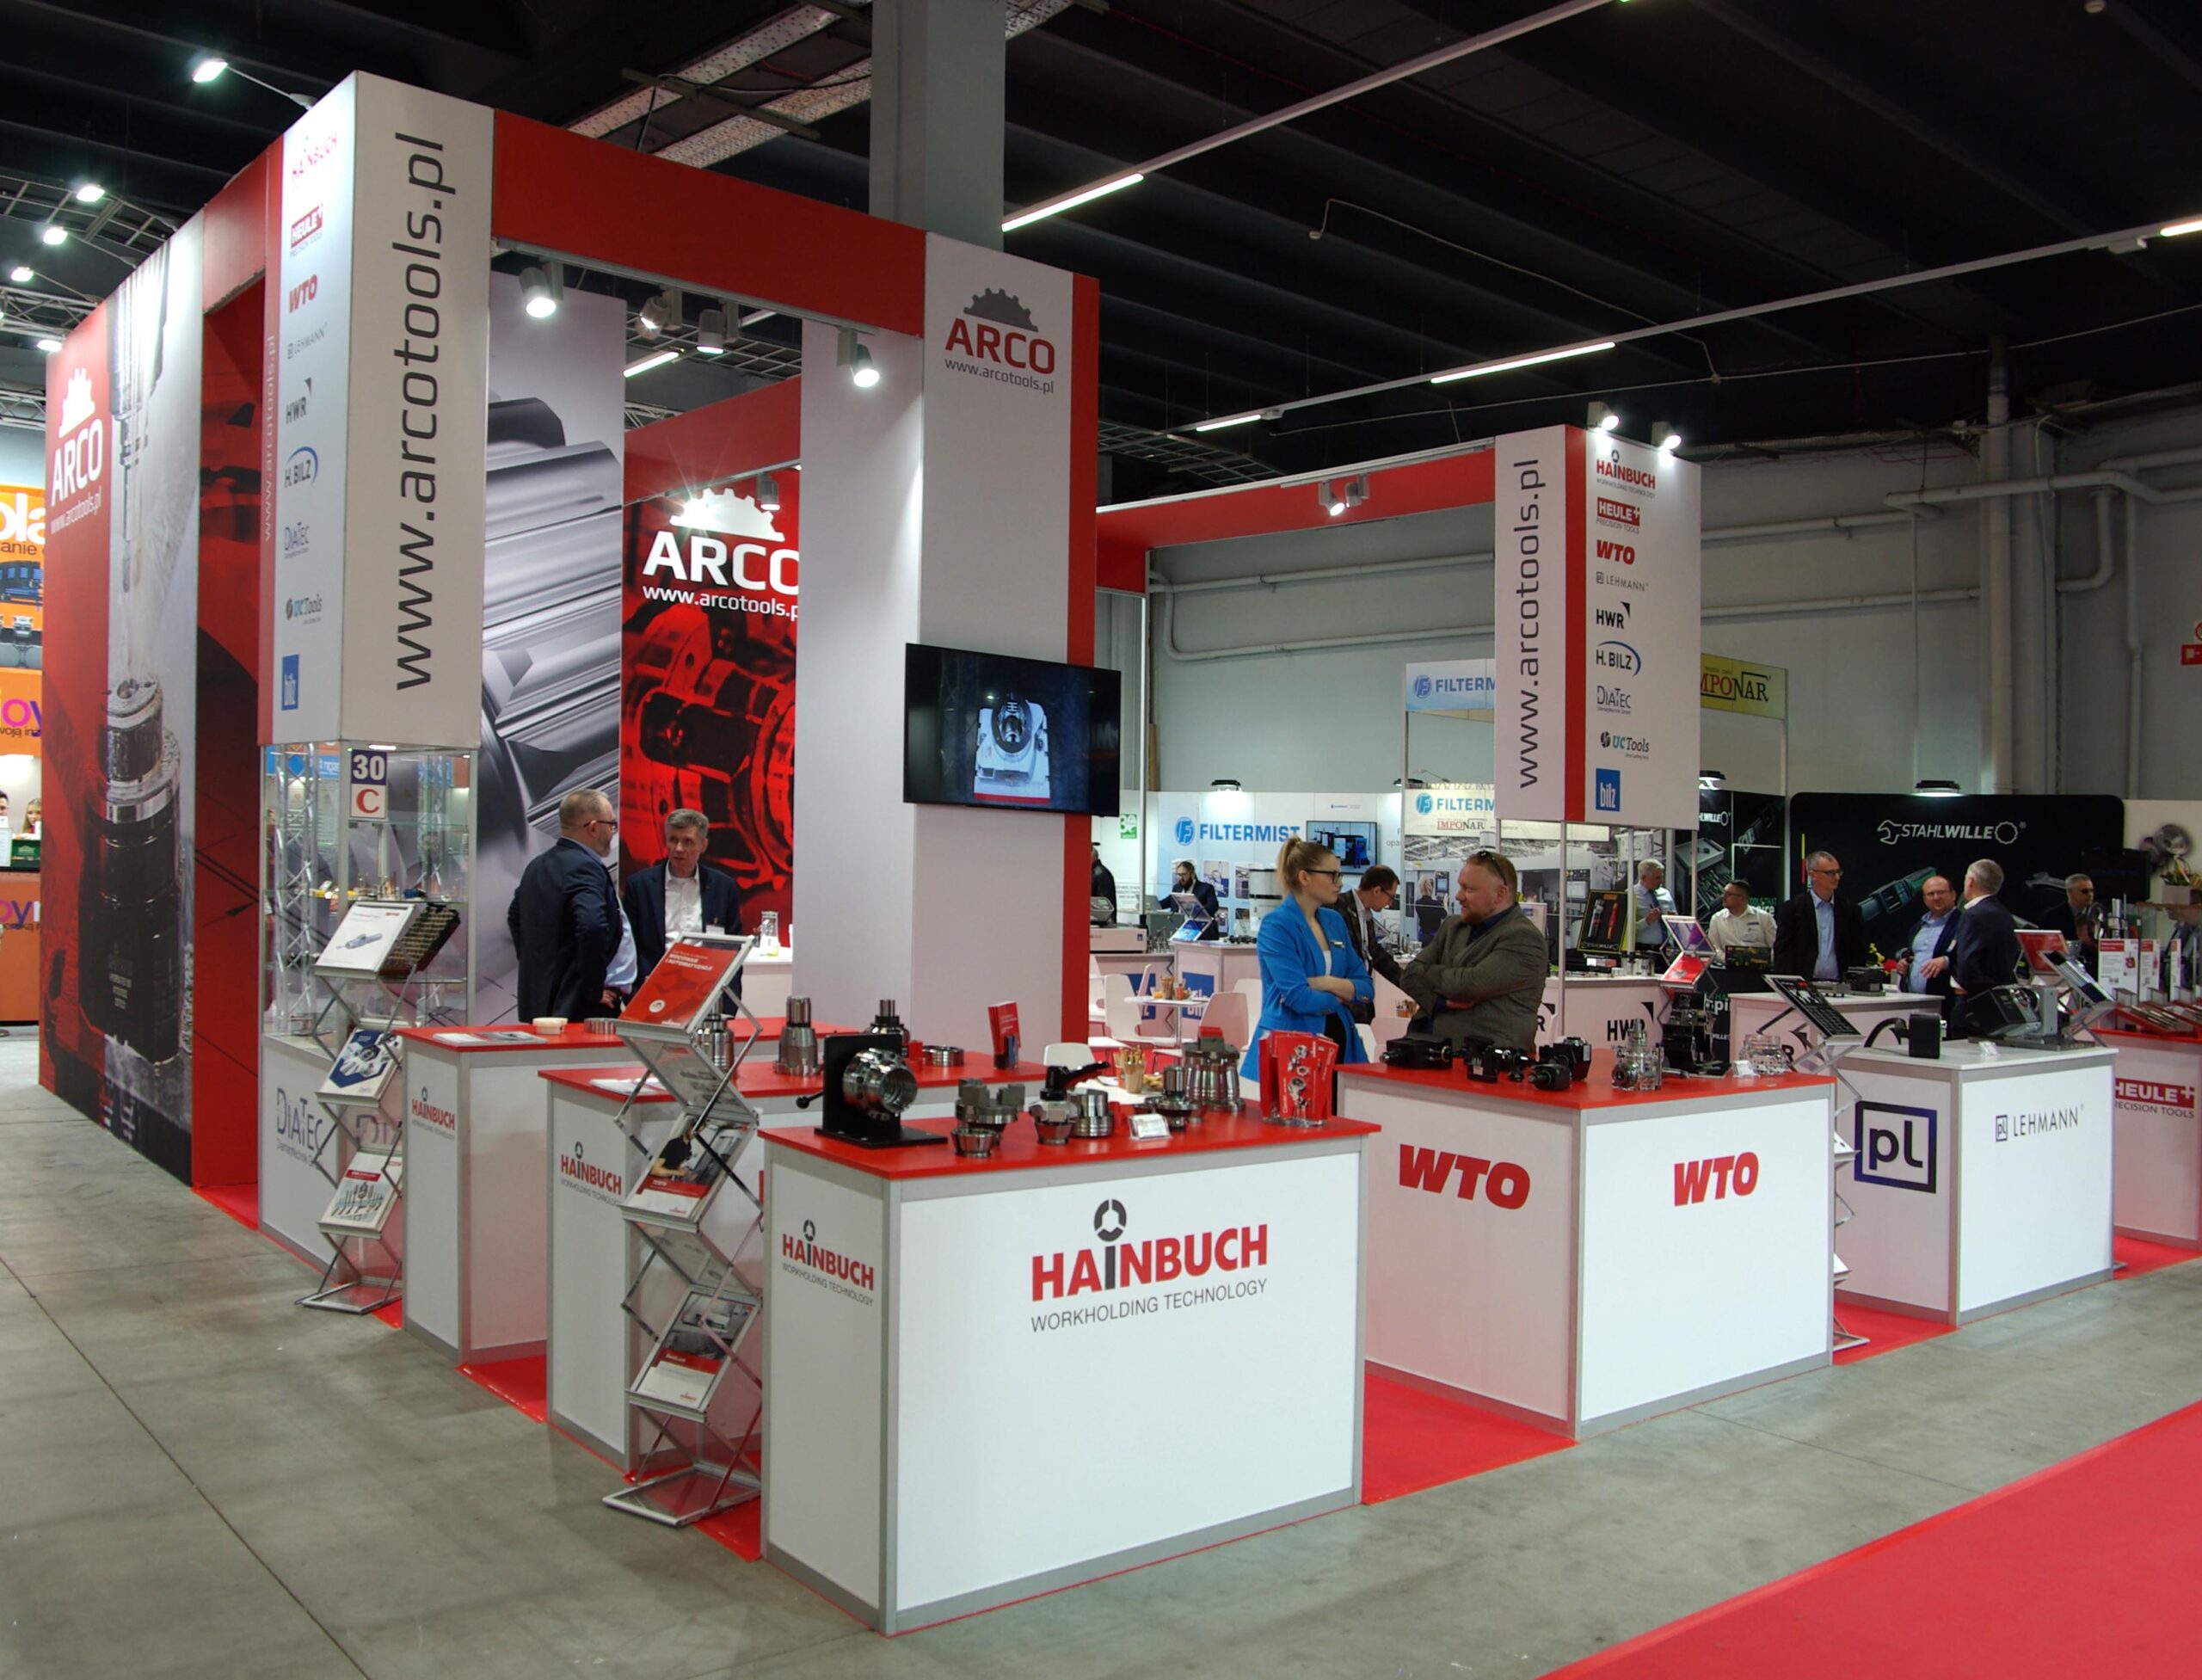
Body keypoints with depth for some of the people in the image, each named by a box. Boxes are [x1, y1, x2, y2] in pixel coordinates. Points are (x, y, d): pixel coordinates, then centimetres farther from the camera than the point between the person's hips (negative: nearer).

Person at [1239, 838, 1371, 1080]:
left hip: (1338, 1042, 6)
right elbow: (1298, 997, -18)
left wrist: (1328, 983, -11)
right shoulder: (1276, 926, -10)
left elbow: (1367, 988, 8)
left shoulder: (1334, 921, 12)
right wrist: (1344, 997, -1)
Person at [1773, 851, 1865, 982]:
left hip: (1839, 985, 2)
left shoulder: (1849, 910, 11)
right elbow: (1782, 952, 0)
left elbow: (1859, 953, 14)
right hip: (1803, 985, -2)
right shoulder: (1792, 908, 3)